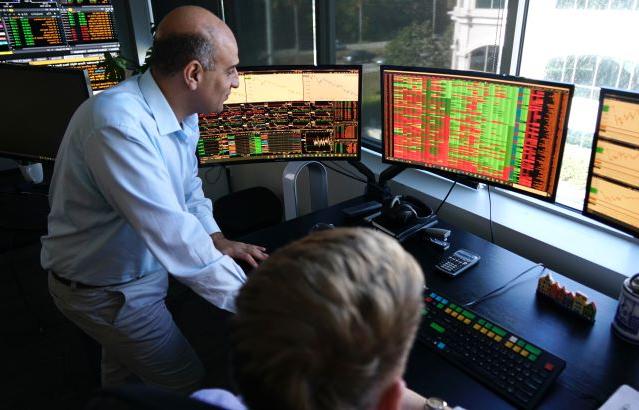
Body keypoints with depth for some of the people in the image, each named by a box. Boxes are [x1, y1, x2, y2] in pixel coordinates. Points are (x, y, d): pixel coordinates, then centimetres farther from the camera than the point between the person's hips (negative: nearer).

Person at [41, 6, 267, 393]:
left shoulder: (182, 114, -7)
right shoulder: (119, 126, -35)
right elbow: (172, 234, -40)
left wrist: (215, 238, -5)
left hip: (143, 266, 8)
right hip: (105, 290, -7)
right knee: (188, 385, 8)